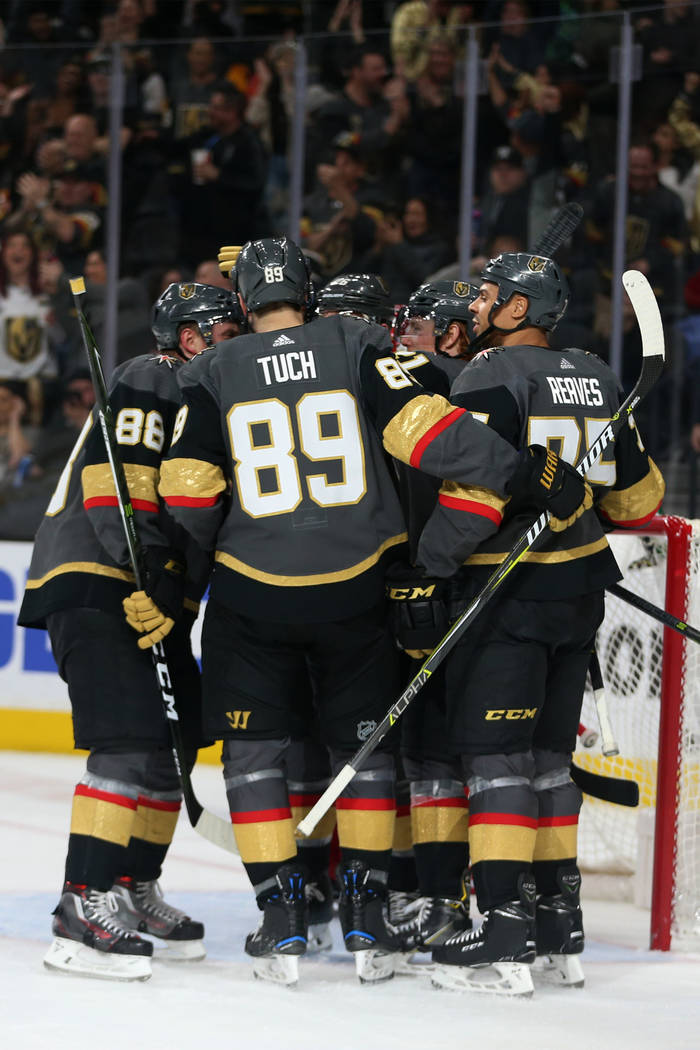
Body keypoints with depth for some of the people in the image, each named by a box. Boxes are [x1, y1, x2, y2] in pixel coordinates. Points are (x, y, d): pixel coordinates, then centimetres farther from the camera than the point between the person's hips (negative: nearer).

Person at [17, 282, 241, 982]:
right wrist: (151, 579, -27)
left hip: (152, 596, 11)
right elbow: (115, 484, -22)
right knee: (133, 741, -19)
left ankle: (131, 890, 22)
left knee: (176, 740, 12)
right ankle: (85, 908, -22)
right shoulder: (148, 384, -10)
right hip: (94, 585, -11)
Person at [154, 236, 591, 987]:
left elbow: (187, 494, -3)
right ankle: (365, 923, 12)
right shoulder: (356, 346, -2)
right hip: (354, 587, 1)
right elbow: (425, 430, -13)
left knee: (253, 750, 10)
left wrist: (209, 551, 17)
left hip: (255, 594, -1)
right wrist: (524, 474, -11)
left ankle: (282, 924, 3)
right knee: (362, 744, 15)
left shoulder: (214, 373, -1)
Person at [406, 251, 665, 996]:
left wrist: (422, 567, -14)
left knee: (495, 756, -7)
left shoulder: (490, 379, -13)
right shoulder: (595, 380, 11)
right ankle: (560, 932, 18)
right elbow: (634, 493, 17)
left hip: (506, 592, -8)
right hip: (578, 590, 8)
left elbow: (474, 492, -22)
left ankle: (505, 939, -13)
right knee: (548, 756, 15)